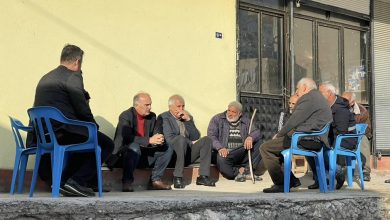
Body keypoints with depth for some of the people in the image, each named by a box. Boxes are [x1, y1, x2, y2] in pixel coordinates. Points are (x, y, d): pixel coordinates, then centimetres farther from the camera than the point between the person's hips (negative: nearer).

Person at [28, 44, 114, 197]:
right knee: (106, 144, 3)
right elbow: (83, 110, -10)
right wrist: (94, 126, 8)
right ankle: (77, 181, -7)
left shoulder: (45, 78, 20)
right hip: (62, 132, -9)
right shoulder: (73, 77, -7)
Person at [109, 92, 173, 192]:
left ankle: (155, 180, -6)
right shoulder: (125, 116, -12)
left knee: (167, 149, -8)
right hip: (124, 152, -6)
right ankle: (127, 182, -30)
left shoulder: (152, 116, 7)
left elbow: (158, 134, 8)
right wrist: (149, 140, -32)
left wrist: (159, 139, -19)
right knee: (134, 148, -38)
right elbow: (127, 137, -25)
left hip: (144, 154, 7)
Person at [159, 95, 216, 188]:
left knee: (206, 140, -14)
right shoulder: (163, 118, 1)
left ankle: (203, 176, -21)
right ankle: (177, 177, -31)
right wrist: (191, 143, -6)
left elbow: (196, 137, 8)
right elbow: (169, 138, -12)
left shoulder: (188, 117, 19)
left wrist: (188, 120, -4)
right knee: (181, 138, -33)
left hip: (187, 154, 6)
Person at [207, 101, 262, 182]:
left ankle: (248, 171, -17)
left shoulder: (245, 121, 16)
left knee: (257, 143, -16)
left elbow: (256, 132, 4)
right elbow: (211, 136, -3)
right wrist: (220, 148, -22)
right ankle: (236, 173, -12)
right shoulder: (217, 119, 9)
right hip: (225, 153, -3)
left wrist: (250, 137, -22)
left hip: (242, 153, 4)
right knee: (221, 159, -37)